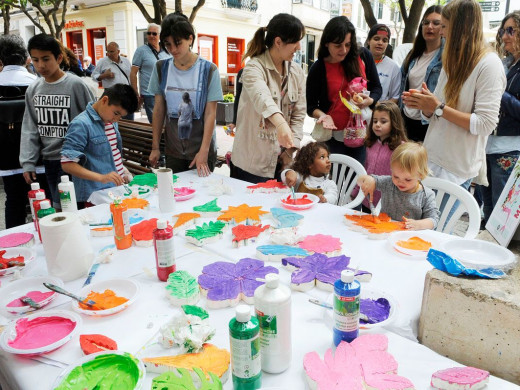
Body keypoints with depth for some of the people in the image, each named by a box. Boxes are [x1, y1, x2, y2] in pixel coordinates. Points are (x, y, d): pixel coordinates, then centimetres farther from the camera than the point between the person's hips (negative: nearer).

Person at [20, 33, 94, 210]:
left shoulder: (76, 85, -8)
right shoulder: (33, 89, 7)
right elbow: (29, 129, 9)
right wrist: (28, 162, 3)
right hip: (49, 160, 5)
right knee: (56, 208, 12)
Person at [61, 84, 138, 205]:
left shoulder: (111, 121, 11)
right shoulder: (81, 125, -14)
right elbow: (67, 164, -19)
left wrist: (122, 170, 8)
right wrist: (101, 178, -27)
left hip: (117, 191, 7)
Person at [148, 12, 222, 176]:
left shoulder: (208, 70, -7)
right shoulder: (161, 68, 2)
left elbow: (211, 113, -9)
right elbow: (159, 109, 5)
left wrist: (204, 151, -13)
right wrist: (155, 147, 3)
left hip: (202, 150, -2)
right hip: (173, 151, 3)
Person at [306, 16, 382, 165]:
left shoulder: (364, 56, 0)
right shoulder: (318, 69, -6)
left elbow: (376, 87, 10)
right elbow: (311, 106, -1)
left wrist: (370, 100, -11)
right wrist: (323, 115, -21)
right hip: (333, 133, -2)